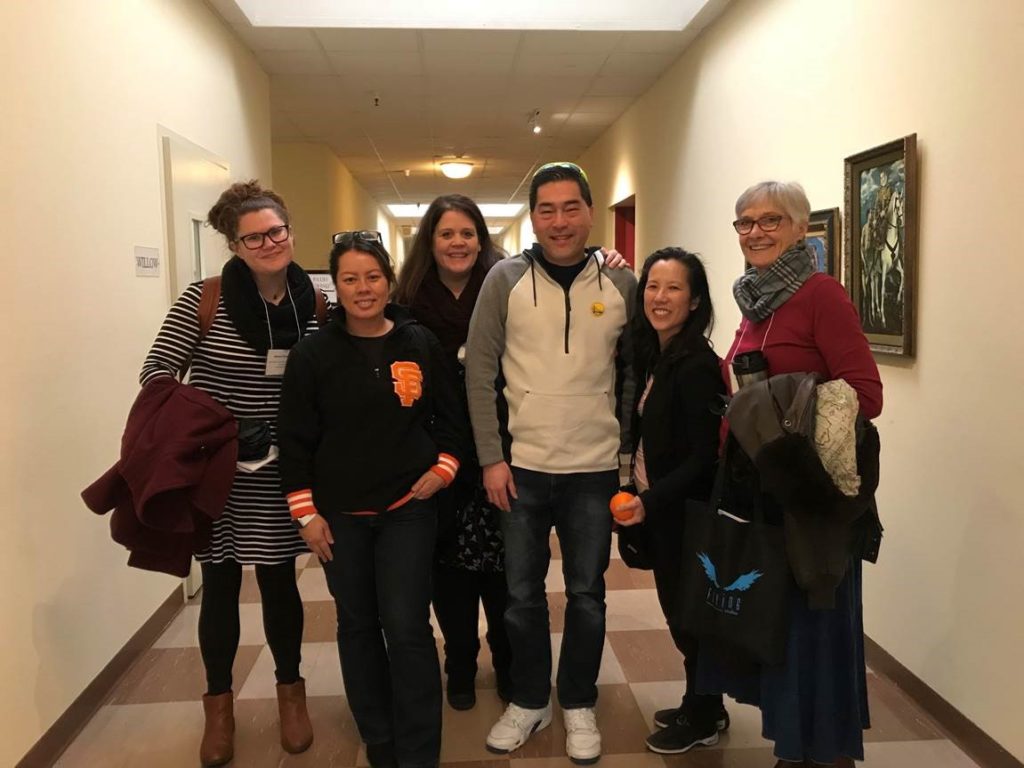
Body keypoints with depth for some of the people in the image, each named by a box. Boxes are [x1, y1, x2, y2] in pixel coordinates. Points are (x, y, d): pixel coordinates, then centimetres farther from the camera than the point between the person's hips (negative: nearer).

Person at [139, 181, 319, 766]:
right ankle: (219, 704, 33)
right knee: (220, 583, 12)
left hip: (279, 473, 1)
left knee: (278, 580, 12)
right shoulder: (204, 300, -11)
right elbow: (158, 370, -7)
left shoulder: (314, 305, -3)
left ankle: (291, 692, 35)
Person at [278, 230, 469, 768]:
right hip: (340, 514, 1)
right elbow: (296, 439, -2)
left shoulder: (420, 344, -1)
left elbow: (450, 417, 9)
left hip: (408, 509, -1)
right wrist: (306, 513, -4)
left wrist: (443, 468, -5)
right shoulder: (313, 354, -4)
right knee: (357, 627, 11)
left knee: (407, 628, -3)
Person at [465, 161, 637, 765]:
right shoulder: (505, 280, -4)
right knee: (523, 594, 13)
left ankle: (579, 703, 33)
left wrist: (631, 451, 4)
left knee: (587, 594, 13)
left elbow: (633, 372, 7)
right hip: (521, 467, 0)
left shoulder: (622, 284, 0)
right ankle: (529, 700, 33)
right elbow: (480, 373, -4)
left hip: (596, 470, 1)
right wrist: (491, 458, -7)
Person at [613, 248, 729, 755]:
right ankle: (700, 706, 35)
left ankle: (703, 719, 26)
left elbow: (703, 457, -20)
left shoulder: (697, 365, -19)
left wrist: (651, 501, -25)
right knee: (677, 609, 18)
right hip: (656, 507, 8)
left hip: (686, 511, -8)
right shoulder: (651, 356, 5)